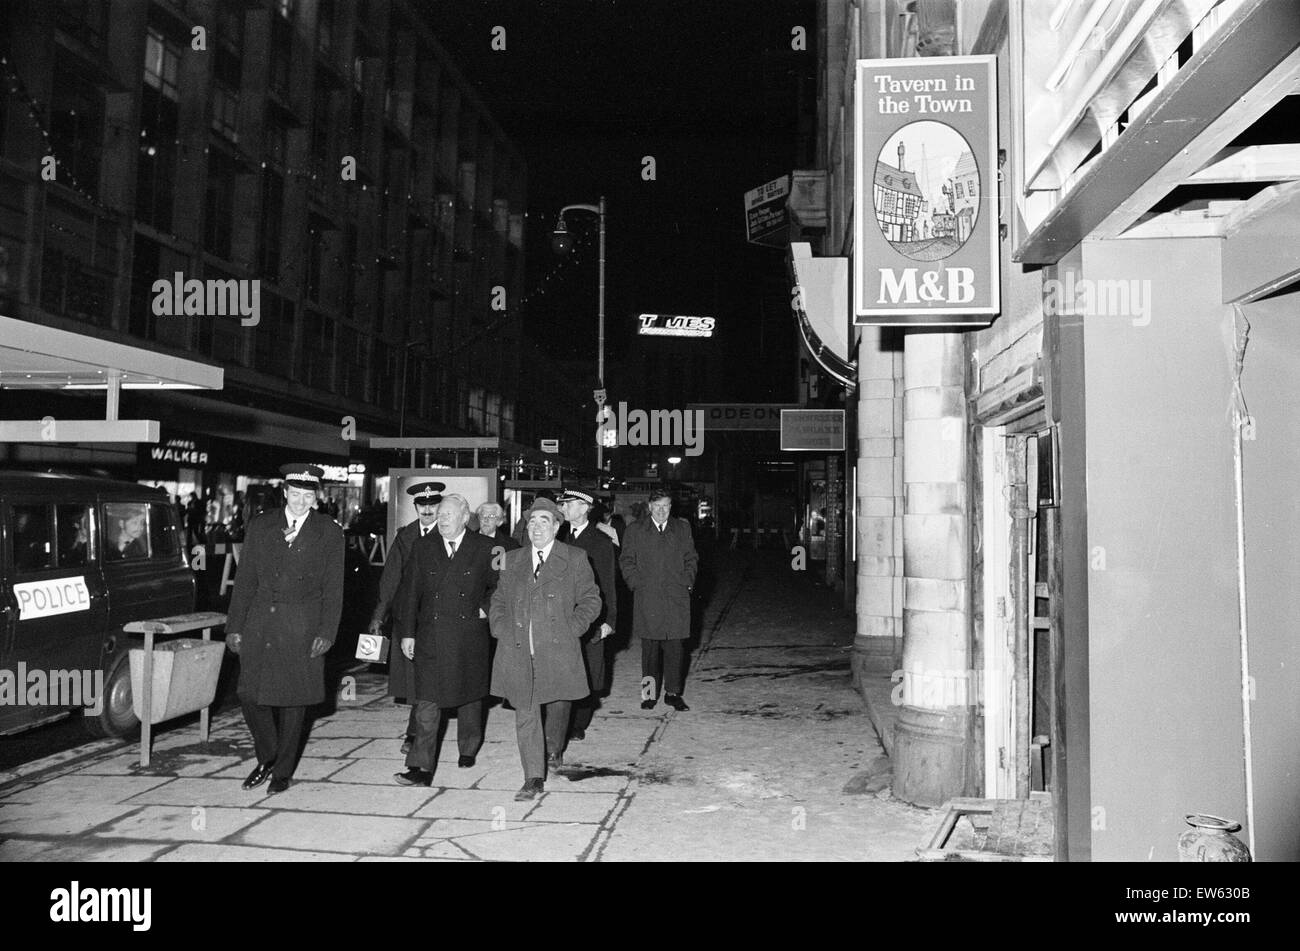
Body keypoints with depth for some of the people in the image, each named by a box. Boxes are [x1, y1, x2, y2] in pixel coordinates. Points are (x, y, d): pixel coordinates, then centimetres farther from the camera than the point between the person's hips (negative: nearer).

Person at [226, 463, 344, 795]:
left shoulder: (329, 533, 1)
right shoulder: (260, 527, 7)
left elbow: (333, 589, 0)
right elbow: (245, 580, 8)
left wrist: (327, 632, -8)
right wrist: (234, 627, 3)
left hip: (301, 629, -2)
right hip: (259, 624, 2)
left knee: (293, 700, 4)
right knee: (249, 693, 0)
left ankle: (283, 770, 21)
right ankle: (267, 758, 24)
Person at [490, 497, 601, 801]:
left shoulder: (574, 559, 3)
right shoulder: (512, 559, 12)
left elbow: (590, 600, 5)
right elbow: (499, 599, 18)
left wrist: (571, 628, -8)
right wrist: (501, 628, 2)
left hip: (557, 651, -1)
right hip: (517, 651, 1)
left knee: (558, 705, 14)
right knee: (525, 714, -2)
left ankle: (553, 750, 45)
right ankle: (533, 780, 4)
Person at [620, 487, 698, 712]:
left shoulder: (682, 528, 13)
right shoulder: (635, 530, 8)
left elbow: (691, 559, 16)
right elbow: (627, 561, 9)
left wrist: (687, 582, 3)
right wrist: (636, 583, -3)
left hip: (676, 597, 1)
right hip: (647, 598, -1)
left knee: (676, 647, 1)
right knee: (650, 647, 1)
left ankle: (673, 692, 10)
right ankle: (650, 693, 9)